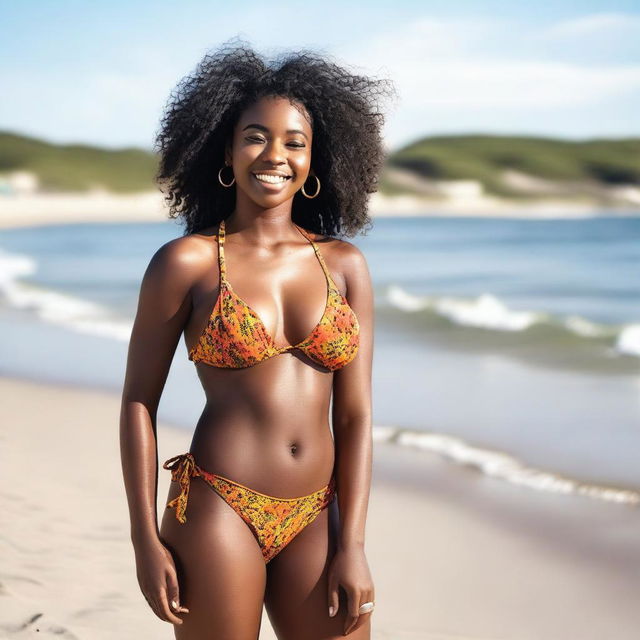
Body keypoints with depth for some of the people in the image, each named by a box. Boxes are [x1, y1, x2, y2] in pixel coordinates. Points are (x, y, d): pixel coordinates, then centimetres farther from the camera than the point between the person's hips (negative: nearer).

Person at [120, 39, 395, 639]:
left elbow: (354, 414, 4)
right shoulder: (185, 263, -3)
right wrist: (146, 540, -4)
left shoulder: (345, 266, 5)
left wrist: (352, 545, -2)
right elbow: (138, 402, 1)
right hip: (217, 513, -3)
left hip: (316, 521, 3)